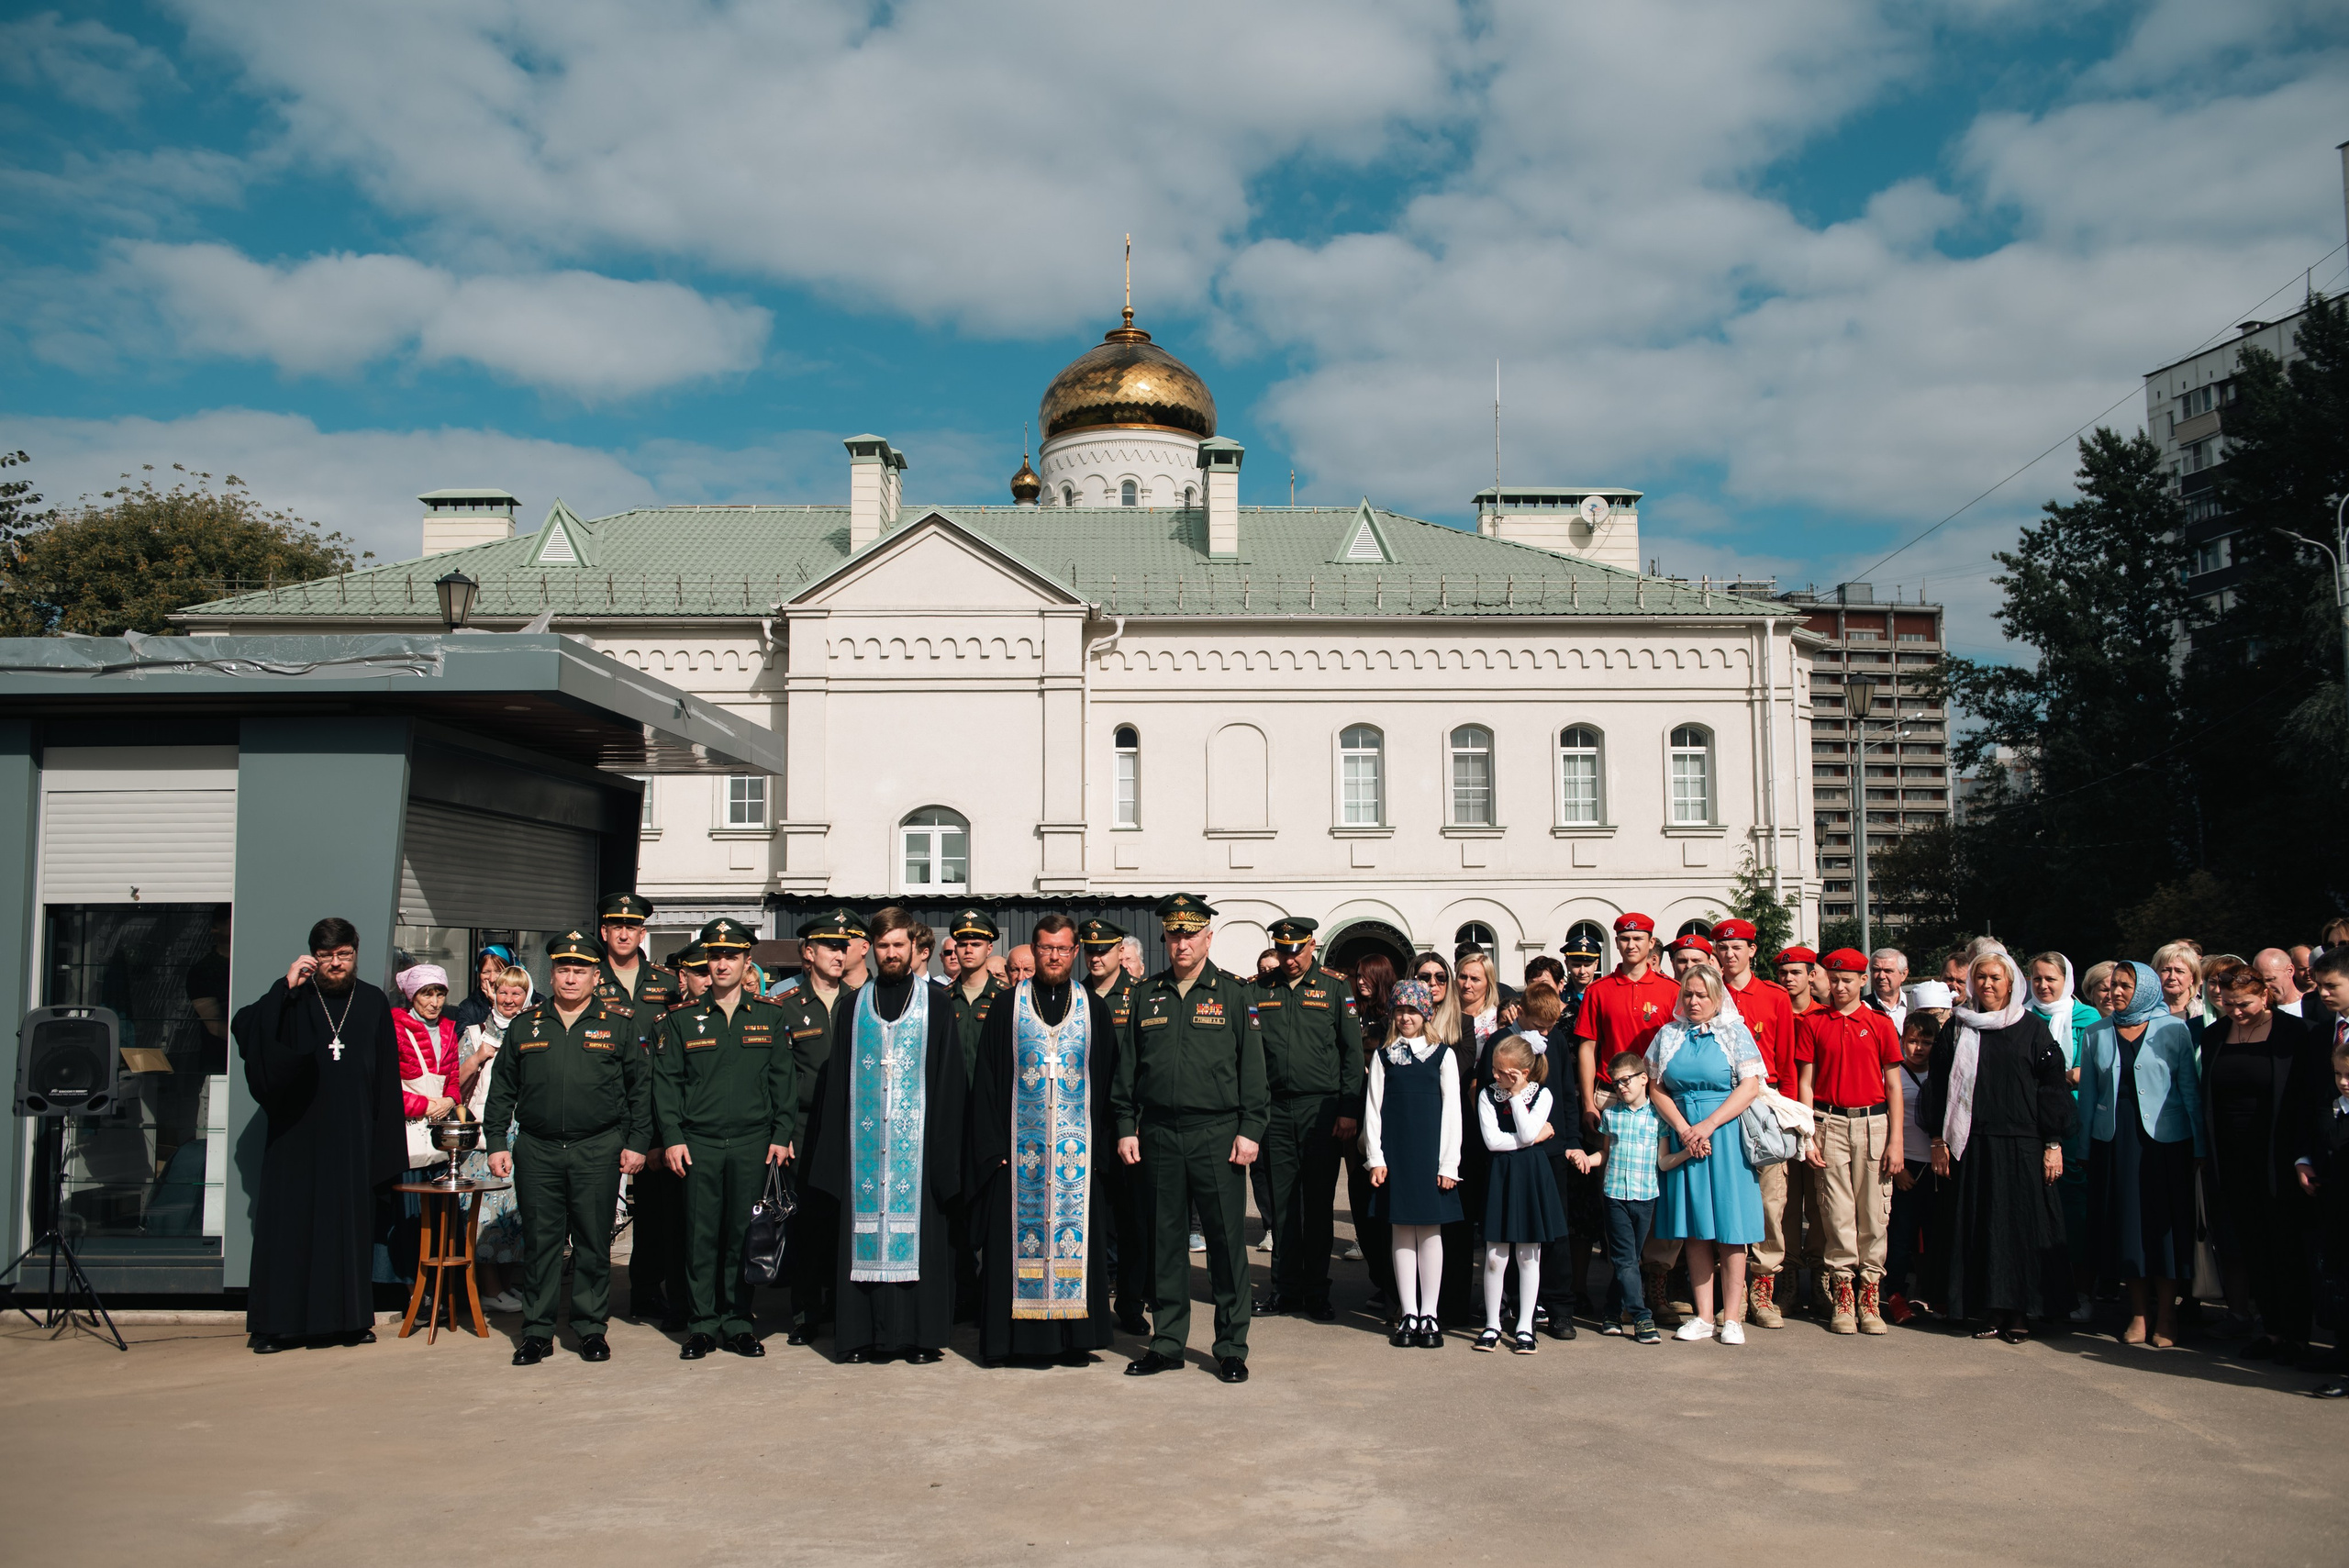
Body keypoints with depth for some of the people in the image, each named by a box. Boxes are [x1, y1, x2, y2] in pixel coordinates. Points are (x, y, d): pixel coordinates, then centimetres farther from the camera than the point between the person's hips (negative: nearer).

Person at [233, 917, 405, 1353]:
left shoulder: (374, 1003, 6)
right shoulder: (293, 998, 1)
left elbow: (386, 1078, 6)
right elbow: (244, 1027, -17)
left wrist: (383, 1141, 2)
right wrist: (287, 987, -24)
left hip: (351, 1137, 2)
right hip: (296, 1133, -1)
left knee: (350, 1220, 5)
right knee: (289, 1221, 0)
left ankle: (349, 1319, 13)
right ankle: (275, 1324, 6)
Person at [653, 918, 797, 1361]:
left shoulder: (769, 1016, 8)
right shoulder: (681, 1020, 6)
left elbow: (784, 1079, 7)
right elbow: (666, 1082, 5)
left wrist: (782, 1136, 0)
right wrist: (671, 1137, -4)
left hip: (753, 1145, 0)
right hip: (698, 1144, 0)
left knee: (745, 1233, 4)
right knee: (701, 1235, 2)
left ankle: (739, 1322, 15)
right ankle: (702, 1325, 13)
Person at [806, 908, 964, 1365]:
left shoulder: (935, 1002, 5)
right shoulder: (855, 1005, 12)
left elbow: (948, 1075, 1)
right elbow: (839, 1077, 11)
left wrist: (944, 1137, -6)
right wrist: (835, 1137, 3)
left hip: (916, 1137, -2)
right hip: (866, 1139, 2)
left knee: (919, 1231, -2)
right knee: (866, 1233, 2)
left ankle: (921, 1335, 4)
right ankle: (866, 1334, 8)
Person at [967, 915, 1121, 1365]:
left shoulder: (1095, 1010, 6)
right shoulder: (1007, 1008, 4)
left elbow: (1110, 1081, 6)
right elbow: (987, 1081, 3)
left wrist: (1104, 1146, -2)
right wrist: (992, 1146, -5)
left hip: (1078, 1148, 1)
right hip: (1020, 1146, 0)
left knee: (1077, 1236, 2)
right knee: (1016, 1239, 2)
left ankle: (1076, 1338, 12)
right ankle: (1006, 1340, 12)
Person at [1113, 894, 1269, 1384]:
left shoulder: (1234, 994, 2)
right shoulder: (1147, 996, 10)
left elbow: (1252, 1069, 0)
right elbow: (1128, 1067, 13)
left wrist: (1250, 1131, -6)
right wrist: (1126, 1128, 6)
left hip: (1217, 1134, -3)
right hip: (1158, 1135, 3)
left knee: (1226, 1239, 0)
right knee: (1165, 1240, 8)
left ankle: (1231, 1348, 12)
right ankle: (1166, 1343, 19)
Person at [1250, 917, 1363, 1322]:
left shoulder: (1335, 987, 2)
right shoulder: (1260, 990, 8)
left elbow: (1352, 1051, 1)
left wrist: (1349, 1110, -5)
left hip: (1321, 1108, -2)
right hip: (1275, 1109, 2)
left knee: (1318, 1204, 4)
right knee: (1281, 1201, 6)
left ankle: (1317, 1292, 13)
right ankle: (1285, 1289, 16)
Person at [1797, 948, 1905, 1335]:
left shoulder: (1880, 1024, 7)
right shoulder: (1812, 1023, 7)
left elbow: (1893, 1086, 6)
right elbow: (1806, 1082, 6)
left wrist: (1896, 1140, -1)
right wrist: (1808, 1135, -3)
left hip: (1873, 1122, 0)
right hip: (1830, 1123, 0)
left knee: (1873, 1211, 1)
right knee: (1838, 1212, 0)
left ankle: (1870, 1294, 9)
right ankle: (1843, 1293, 7)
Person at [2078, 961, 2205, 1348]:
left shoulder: (2174, 1030, 1)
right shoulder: (2097, 1034, 8)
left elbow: (2191, 1089, 0)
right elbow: (2088, 1093, 9)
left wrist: (2199, 1145, -4)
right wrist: (2084, 1147, 5)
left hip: (2165, 1139, -2)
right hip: (2113, 1138, 3)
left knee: (2163, 1224, 0)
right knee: (2125, 1224, 4)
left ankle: (2166, 1316, 10)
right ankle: (2139, 1313, 13)